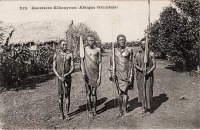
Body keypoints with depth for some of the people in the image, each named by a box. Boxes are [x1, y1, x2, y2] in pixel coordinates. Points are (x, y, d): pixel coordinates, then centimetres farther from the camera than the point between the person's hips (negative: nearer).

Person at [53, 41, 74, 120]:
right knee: (60, 96, 5)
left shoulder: (69, 54, 1)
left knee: (67, 95, 3)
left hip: (68, 77, 0)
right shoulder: (56, 54, 1)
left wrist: (67, 74, -16)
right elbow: (54, 68, 0)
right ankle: (62, 113, 18)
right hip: (59, 77, 0)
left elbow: (72, 67, 0)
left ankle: (67, 114, 12)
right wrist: (59, 77, -12)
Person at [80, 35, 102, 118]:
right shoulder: (84, 49, 3)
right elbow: (82, 61, 3)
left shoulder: (98, 50, 1)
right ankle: (90, 110, 15)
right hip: (87, 73, 1)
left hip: (95, 73, -1)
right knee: (88, 92, 5)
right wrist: (82, 71, -13)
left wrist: (99, 76, -4)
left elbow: (100, 63, 1)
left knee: (94, 92, 2)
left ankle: (94, 110, 16)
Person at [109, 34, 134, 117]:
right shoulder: (114, 51, 6)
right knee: (119, 93, 2)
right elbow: (111, 63, 9)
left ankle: (124, 110, 11)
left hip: (126, 74, 0)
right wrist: (112, 74, 0)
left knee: (125, 92, 1)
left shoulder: (129, 51, 4)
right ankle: (120, 110, 12)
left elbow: (131, 64, 4)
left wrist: (131, 76, 0)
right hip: (117, 74, 1)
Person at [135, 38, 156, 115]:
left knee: (148, 91, -1)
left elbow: (154, 65, -1)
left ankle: (148, 108, 14)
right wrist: (141, 69, -13)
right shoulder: (138, 54, 5)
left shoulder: (151, 54, -2)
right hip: (140, 75, 2)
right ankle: (143, 108, 18)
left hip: (148, 75, -2)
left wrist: (149, 71, -17)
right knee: (141, 91, 6)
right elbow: (135, 65, 7)